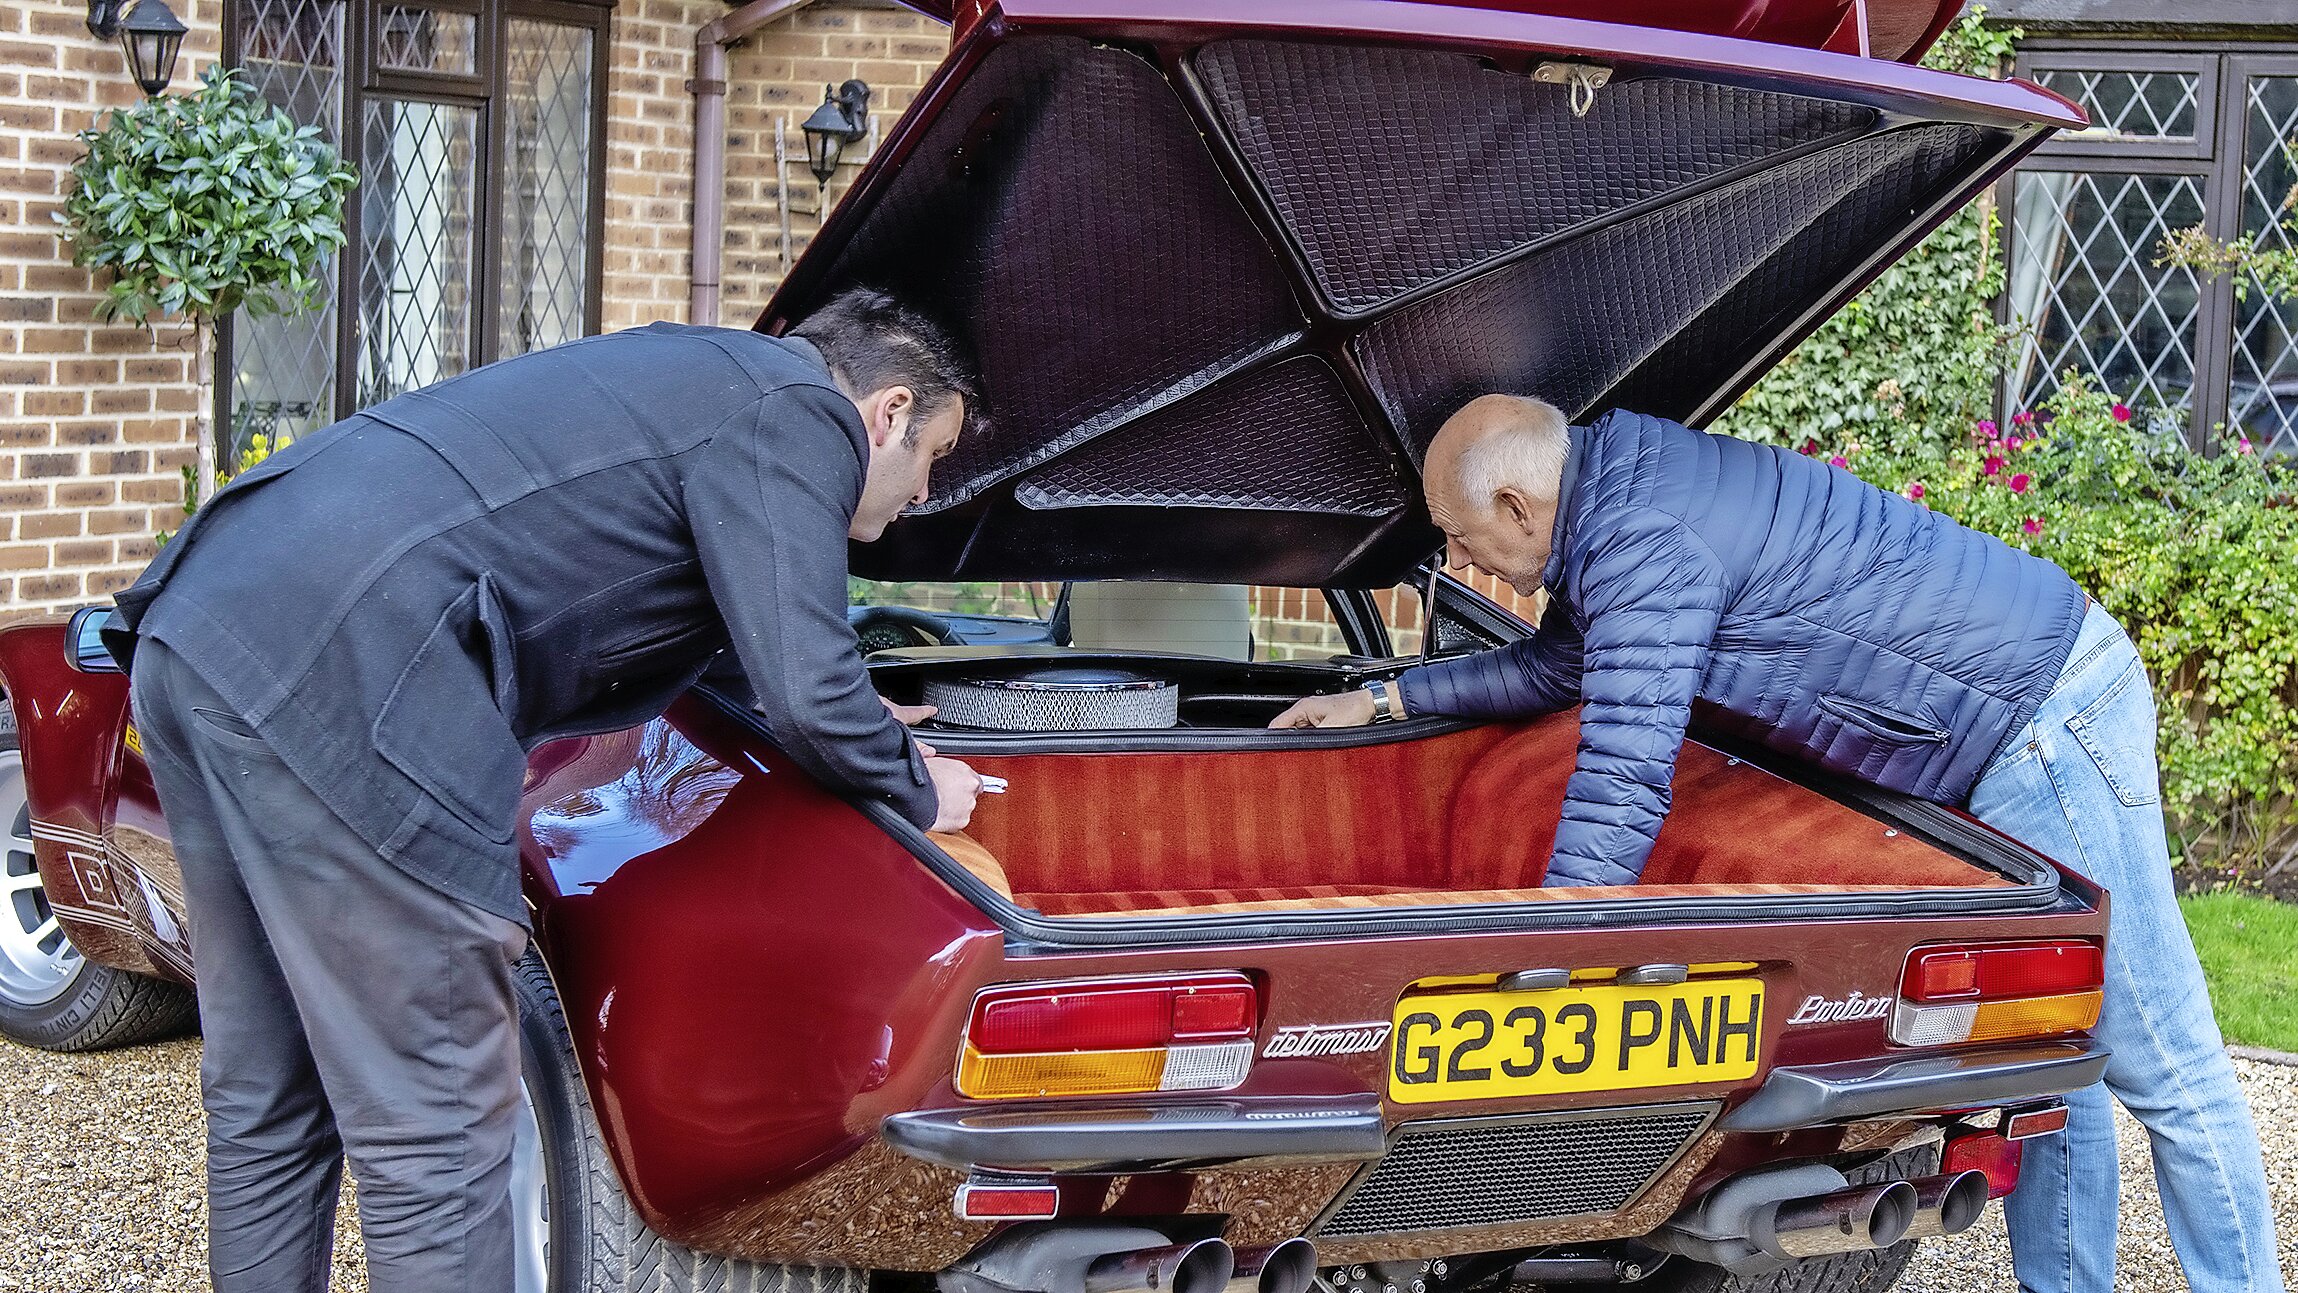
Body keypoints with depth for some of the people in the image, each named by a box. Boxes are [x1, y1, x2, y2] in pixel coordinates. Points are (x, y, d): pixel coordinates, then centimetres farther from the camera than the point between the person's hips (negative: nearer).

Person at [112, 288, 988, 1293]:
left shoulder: (698, 375, 29)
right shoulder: (797, 417, 1)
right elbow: (806, 697, -7)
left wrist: (855, 723, 44)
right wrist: (919, 791, 13)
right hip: (337, 685, -10)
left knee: (265, 1111, 19)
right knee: (434, 1141, -2)